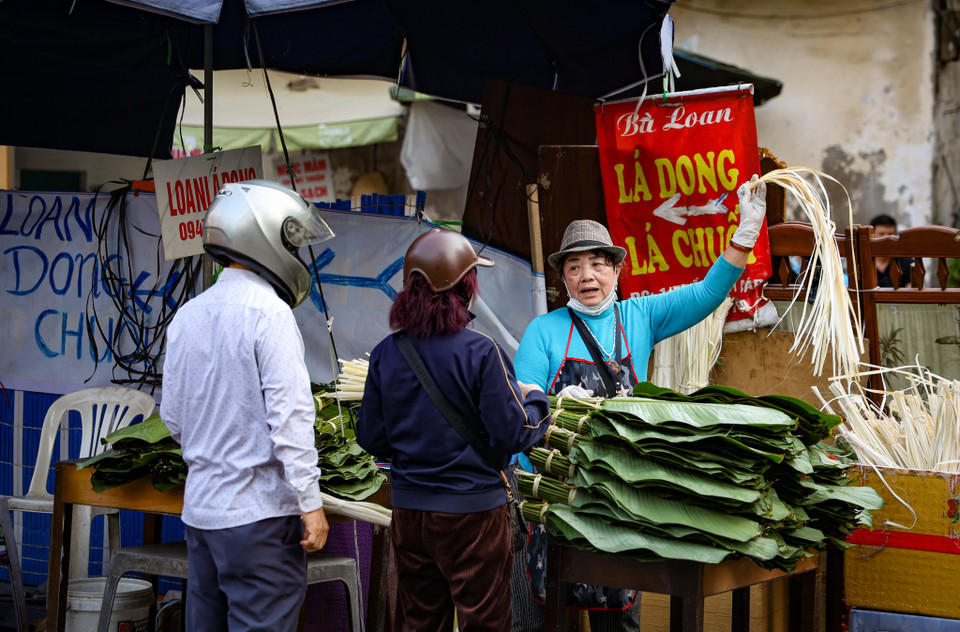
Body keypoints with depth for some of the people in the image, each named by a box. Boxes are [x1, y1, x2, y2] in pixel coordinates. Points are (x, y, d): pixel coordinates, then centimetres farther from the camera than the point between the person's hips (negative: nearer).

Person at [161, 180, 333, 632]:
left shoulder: (187, 316, 10)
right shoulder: (268, 312, -13)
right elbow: (289, 414, -18)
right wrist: (311, 502, -16)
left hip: (200, 507, 7)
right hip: (259, 510, -7)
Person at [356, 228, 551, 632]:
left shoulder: (385, 354, -2)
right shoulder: (480, 352, -15)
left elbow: (371, 439, 3)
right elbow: (513, 435, -15)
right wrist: (535, 399, 4)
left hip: (409, 510, 5)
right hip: (472, 512, -4)